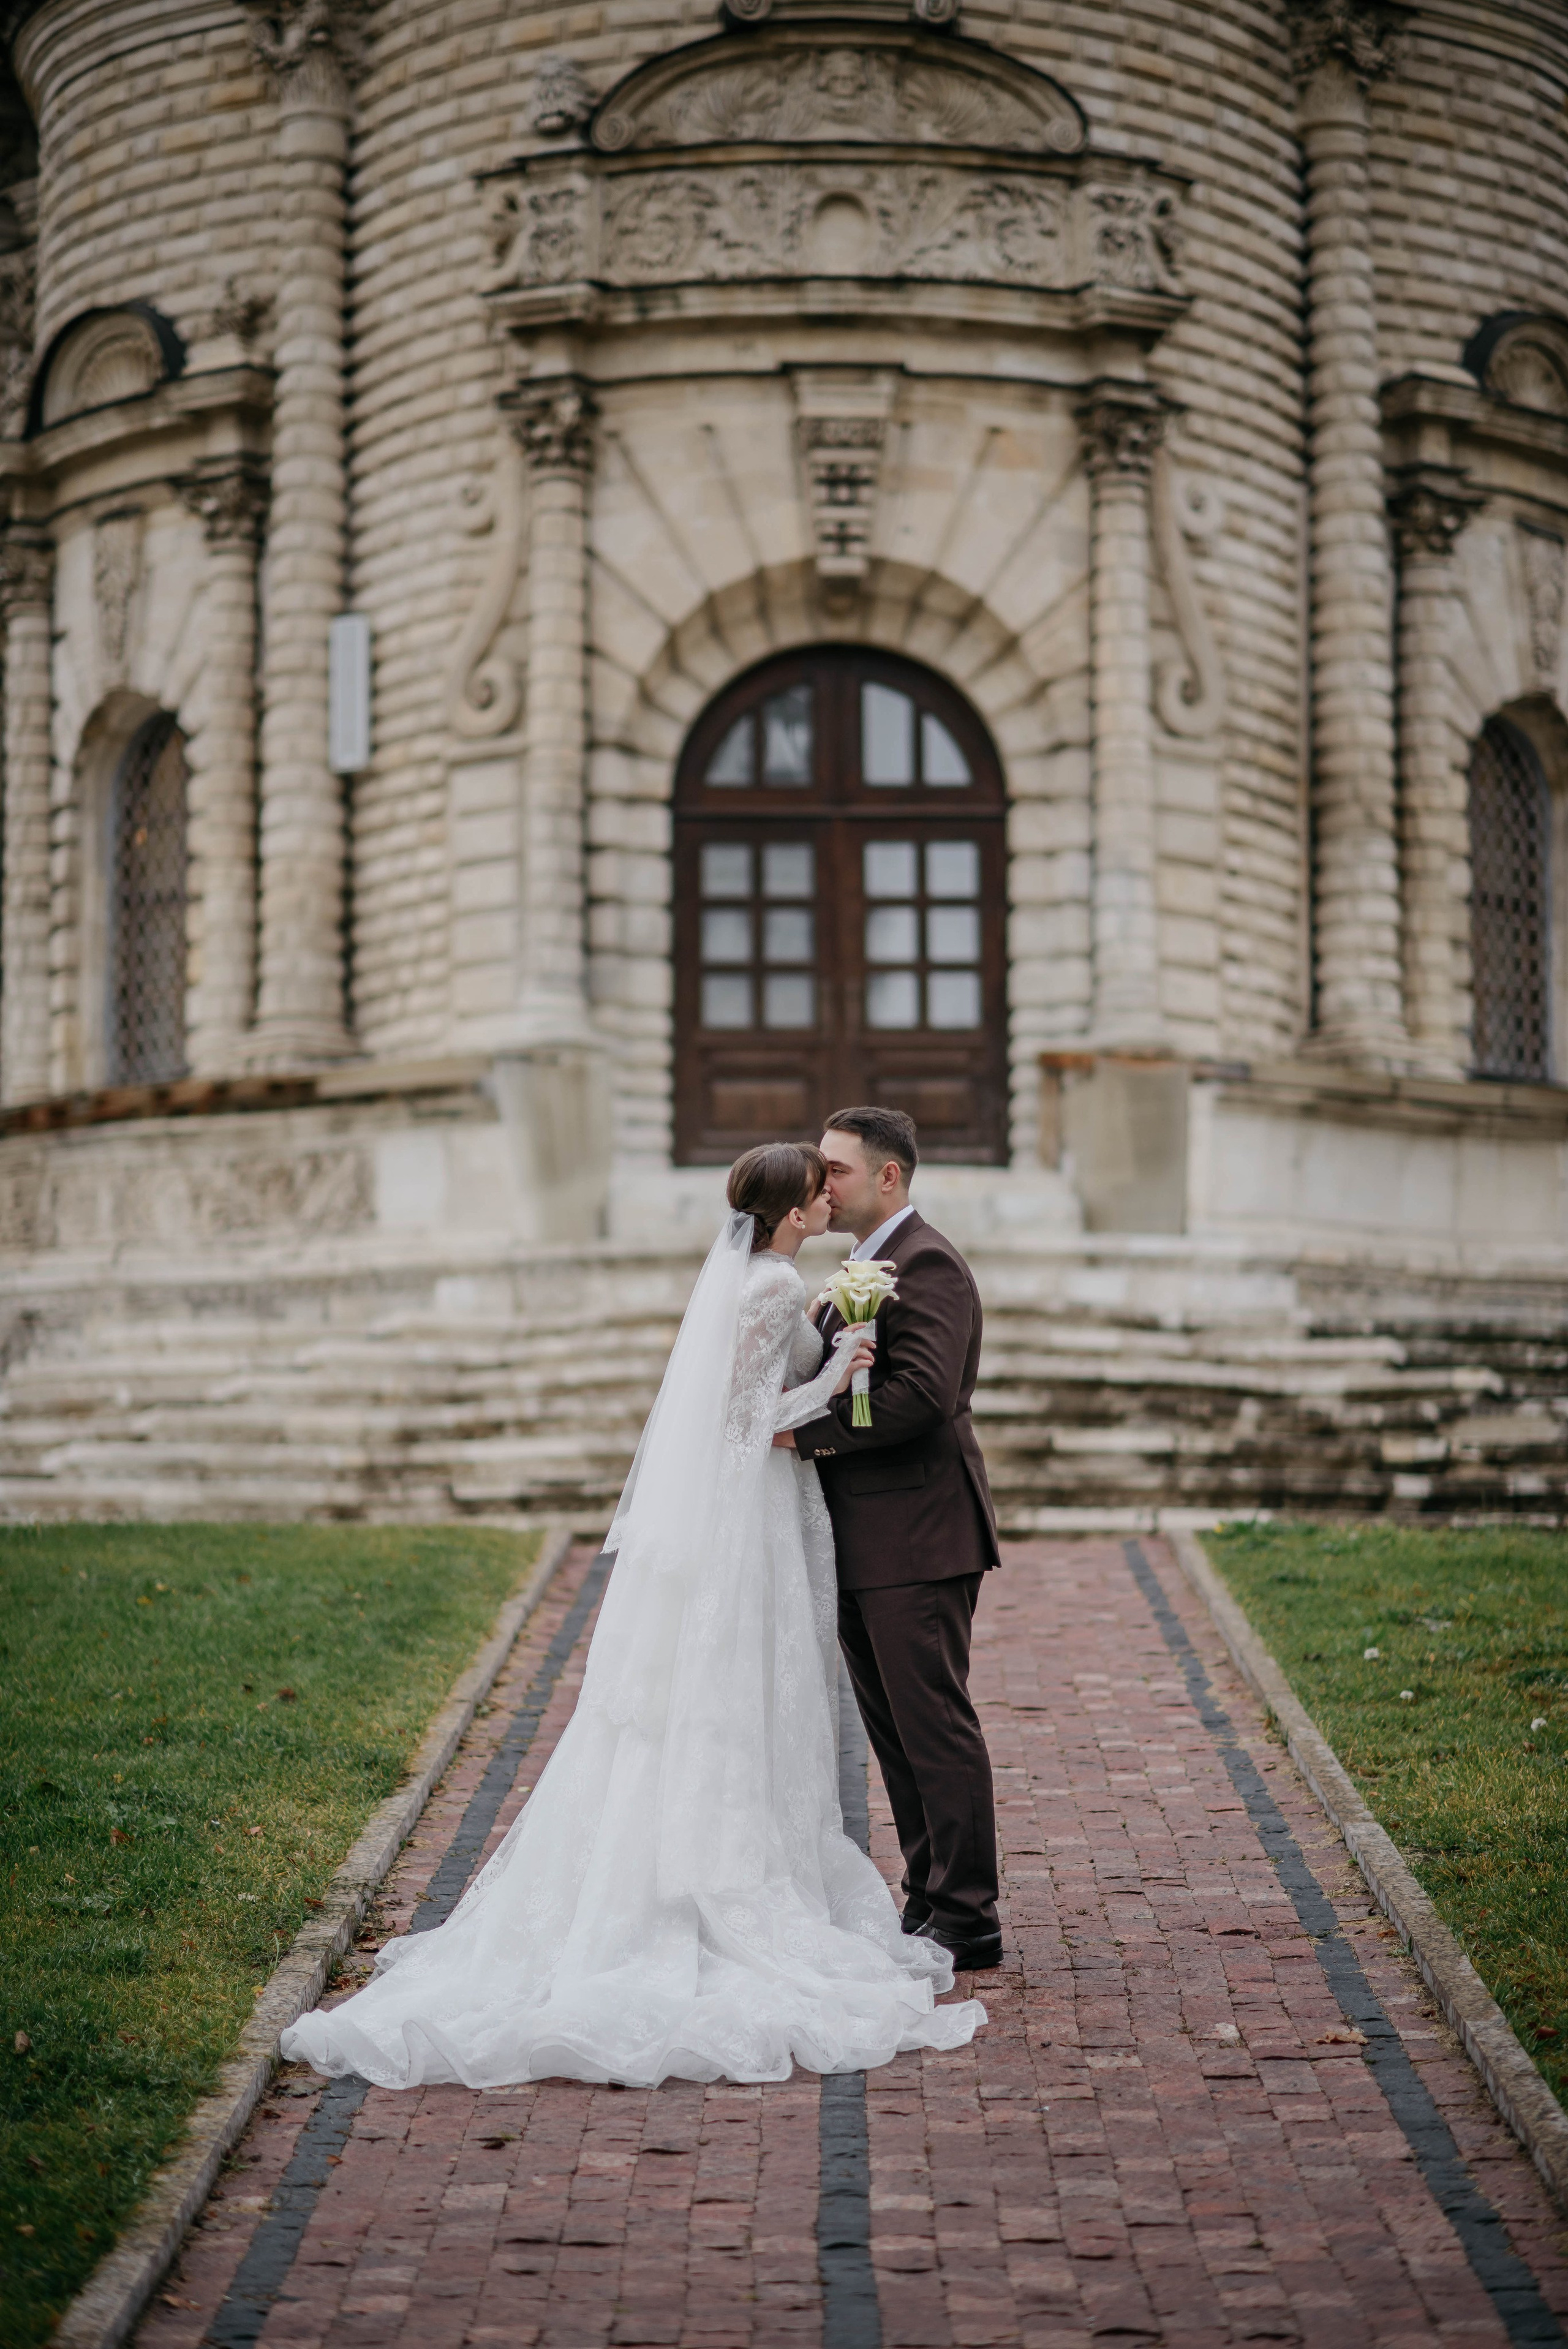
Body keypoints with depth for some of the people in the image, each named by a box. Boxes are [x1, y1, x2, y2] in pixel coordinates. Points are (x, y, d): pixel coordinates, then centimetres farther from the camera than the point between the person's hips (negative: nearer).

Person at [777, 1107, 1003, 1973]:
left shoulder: (925, 1263, -13)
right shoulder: (864, 1269, 19)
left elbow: (921, 1394, -25)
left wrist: (806, 1431, -20)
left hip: (915, 1540, -10)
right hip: (866, 1547, 10)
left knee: (935, 1728, -5)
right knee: (894, 1731, 14)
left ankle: (966, 1919, 1)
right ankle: (929, 1902, 21)